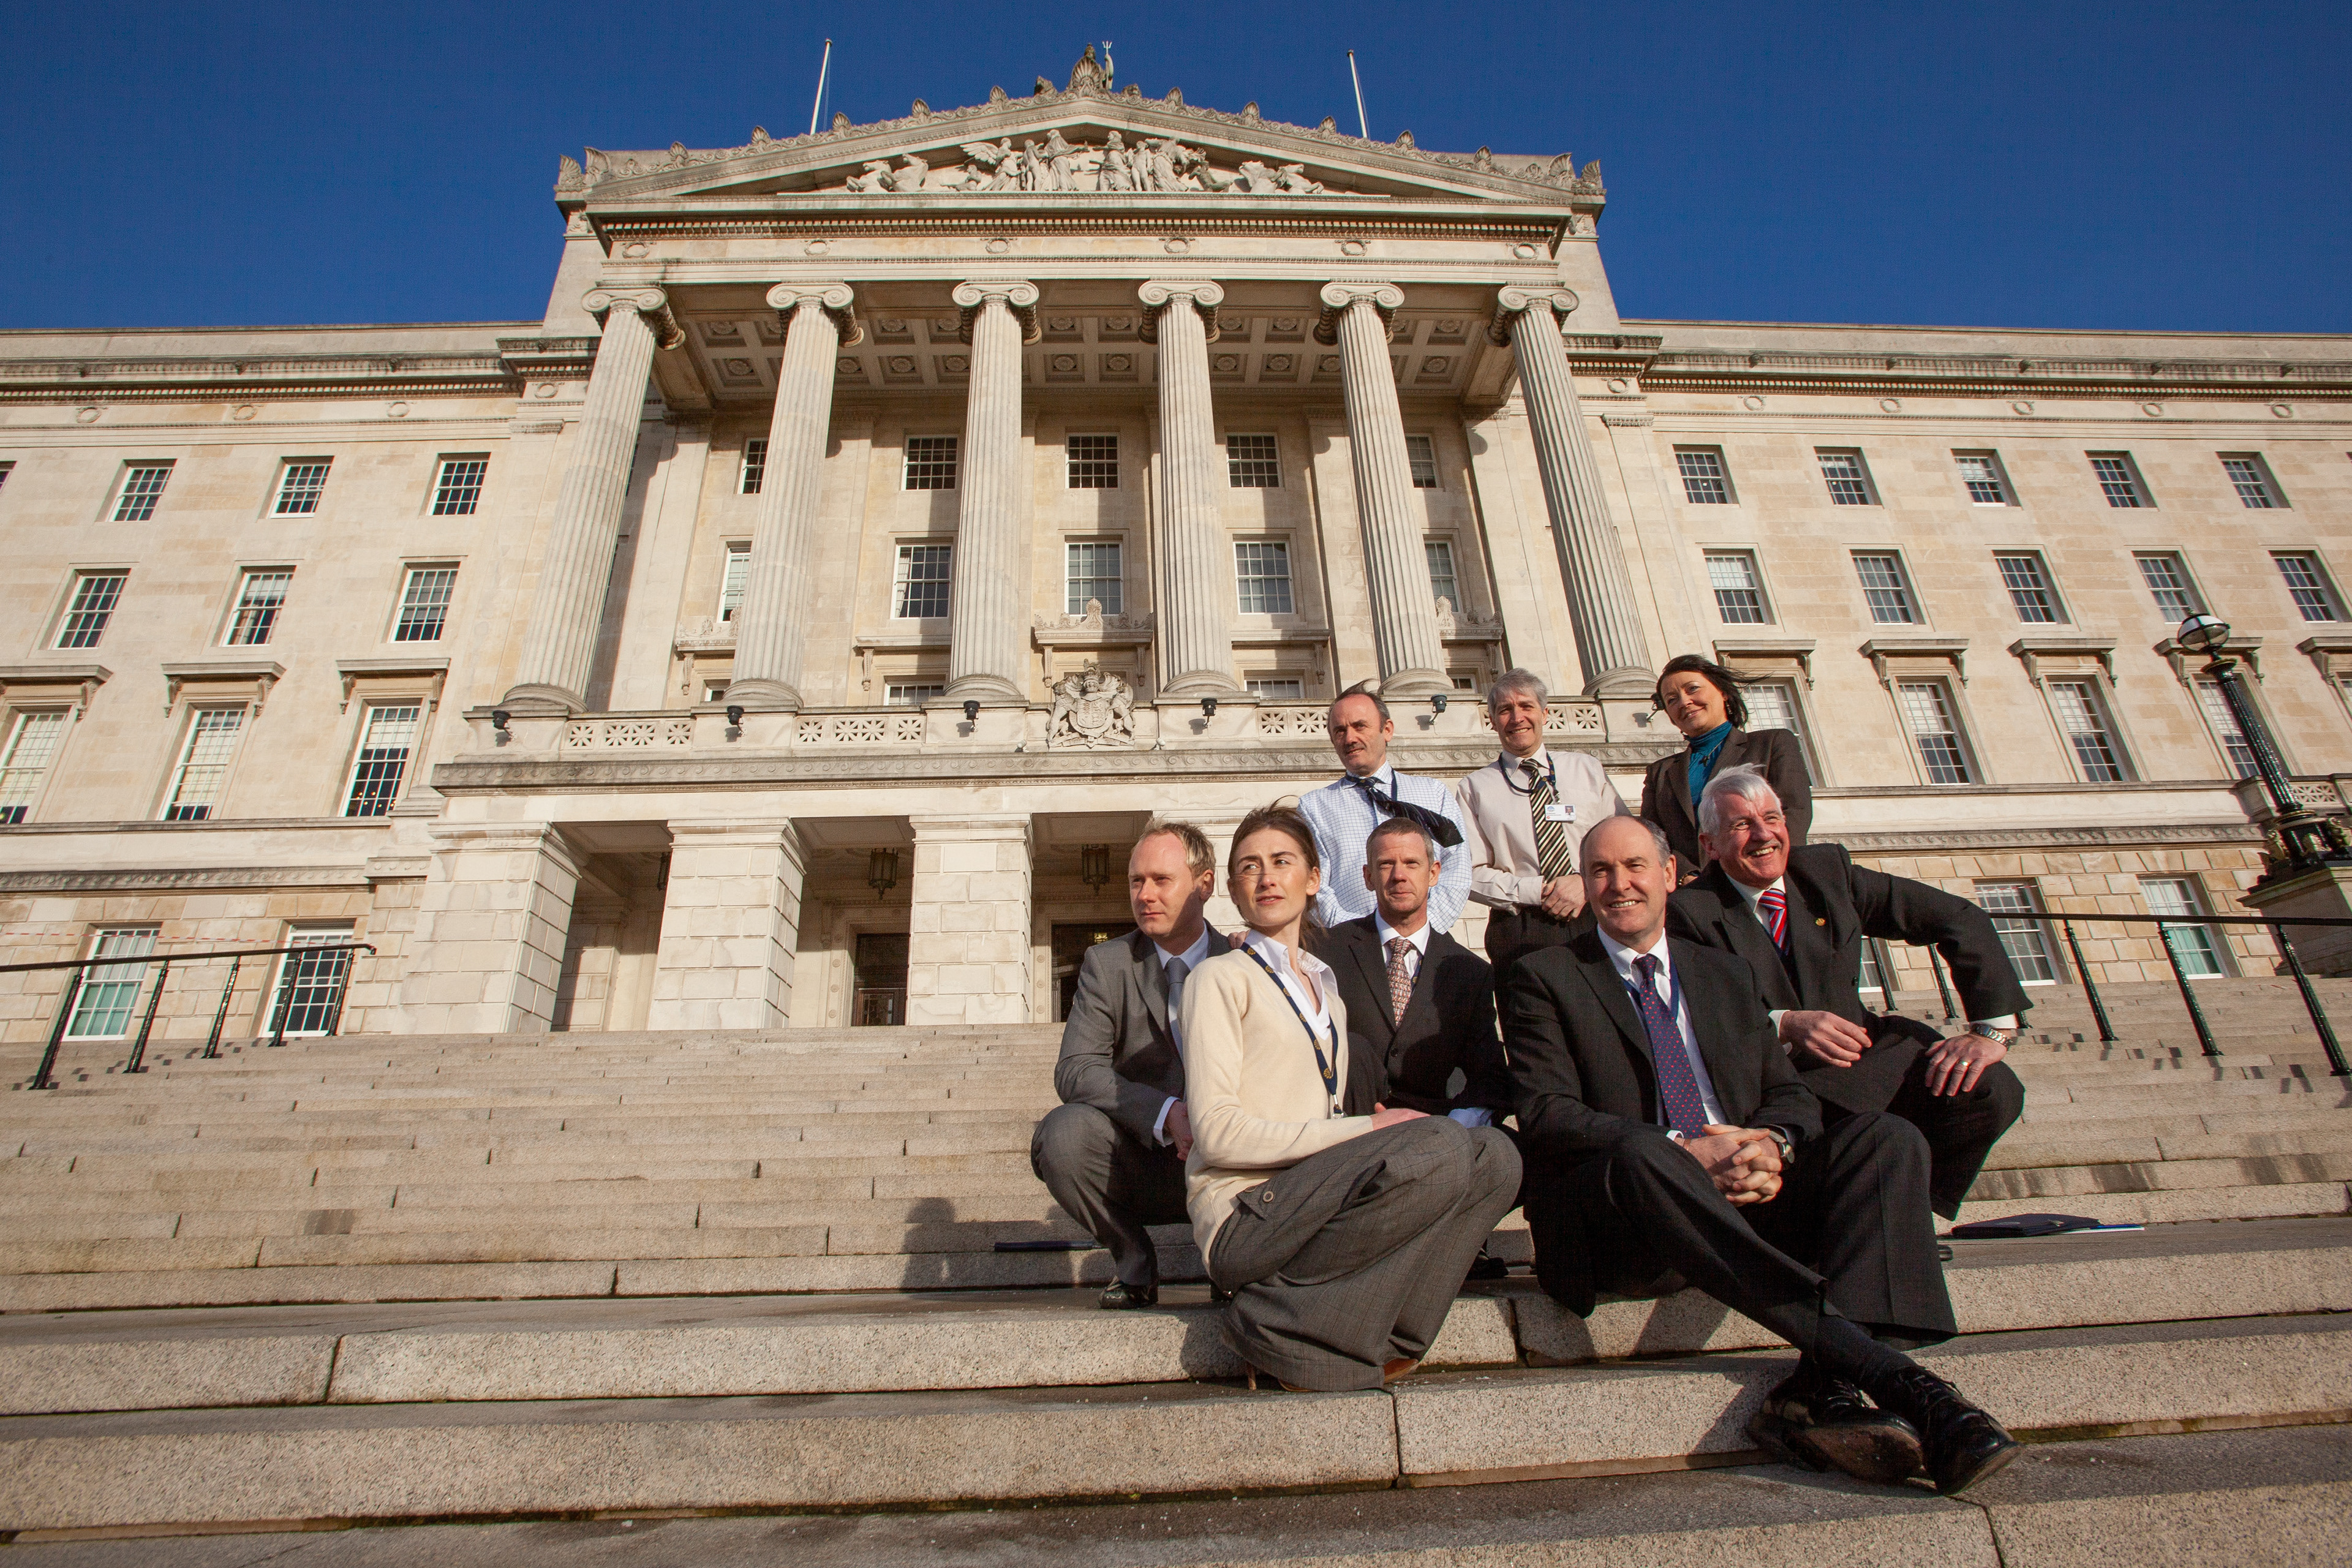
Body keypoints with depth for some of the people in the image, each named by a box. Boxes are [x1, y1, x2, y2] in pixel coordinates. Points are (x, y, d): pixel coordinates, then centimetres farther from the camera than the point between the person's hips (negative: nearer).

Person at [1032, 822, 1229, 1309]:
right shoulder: (1106, 965, 1)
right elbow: (1074, 1071, -12)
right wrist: (1167, 1113, -28)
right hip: (1141, 1165, 1)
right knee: (1062, 1132, -29)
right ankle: (1134, 1263, -1)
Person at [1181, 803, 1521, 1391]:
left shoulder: (1326, 986, 22)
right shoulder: (1222, 978, 0)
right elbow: (1217, 1131, -10)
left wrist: (1372, 1126, -4)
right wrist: (1365, 1129, -14)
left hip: (1315, 1199, 7)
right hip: (1244, 1216, -6)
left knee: (1494, 1155, -12)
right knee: (1437, 1145, -27)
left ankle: (1374, 1340, -11)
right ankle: (1281, 1326, -15)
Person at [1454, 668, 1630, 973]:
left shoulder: (1587, 770, 13)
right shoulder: (1474, 789, 6)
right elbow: (1472, 874, 0)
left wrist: (1587, 882, -9)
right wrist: (1538, 892, -12)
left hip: (1597, 923, 2)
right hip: (1520, 933, -1)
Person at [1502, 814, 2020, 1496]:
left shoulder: (1725, 974, 21)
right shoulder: (1542, 978, 5)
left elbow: (1790, 1093, 15)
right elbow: (1546, 1114, -7)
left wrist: (1773, 1145, -11)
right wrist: (1683, 1152, -20)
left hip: (1749, 1195, 5)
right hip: (1622, 1210, -4)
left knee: (1886, 1136, -17)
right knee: (1640, 1153, -37)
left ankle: (1821, 1388, -33)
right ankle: (1889, 1374, -39)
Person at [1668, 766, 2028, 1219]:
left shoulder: (1826, 868, 4)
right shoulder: (1689, 913, -9)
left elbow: (1960, 920, 4)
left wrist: (1993, 1029, -6)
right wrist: (1785, 1025, -28)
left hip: (1867, 1053, 5)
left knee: (1990, 1088, -20)